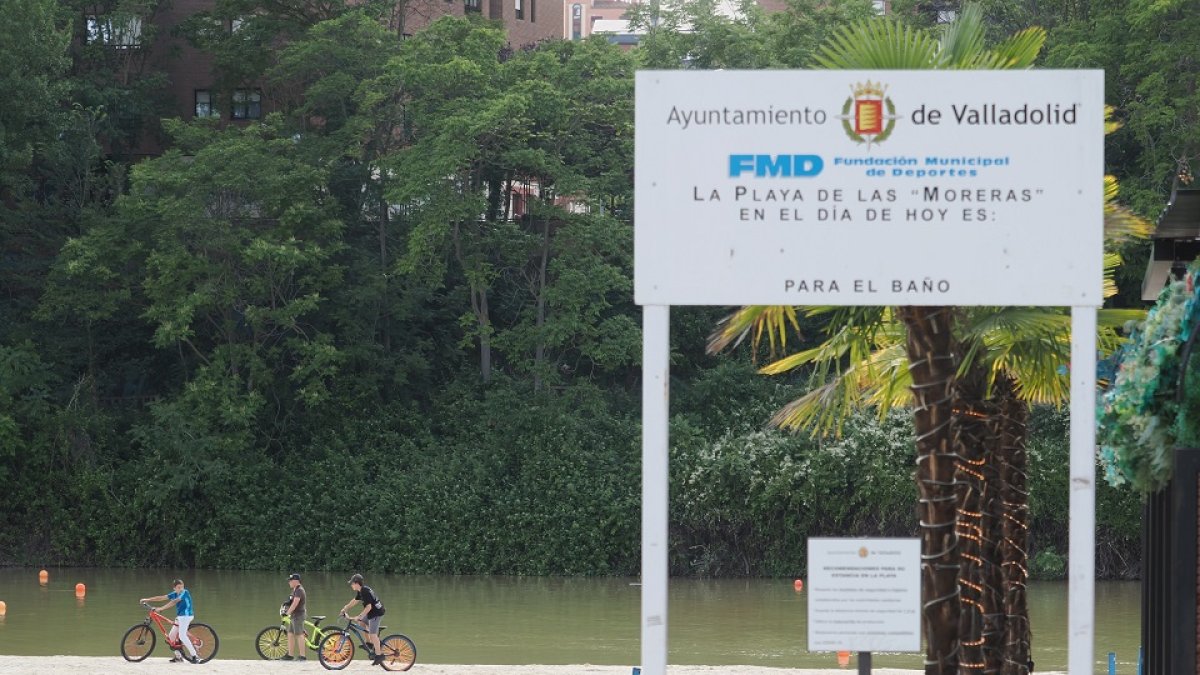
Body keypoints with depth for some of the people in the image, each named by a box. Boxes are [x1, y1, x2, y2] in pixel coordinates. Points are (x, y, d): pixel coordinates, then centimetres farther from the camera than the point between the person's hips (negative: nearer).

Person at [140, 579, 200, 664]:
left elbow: (174, 602, -24)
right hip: (179, 617, 9)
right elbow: (162, 598, 12)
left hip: (186, 615, -9)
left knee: (182, 636, -20)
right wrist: (147, 599, 8)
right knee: (171, 636, 6)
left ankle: (194, 656, -19)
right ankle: (178, 656, 13)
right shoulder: (175, 594, 10)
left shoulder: (185, 593, -13)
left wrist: (161, 608, -29)